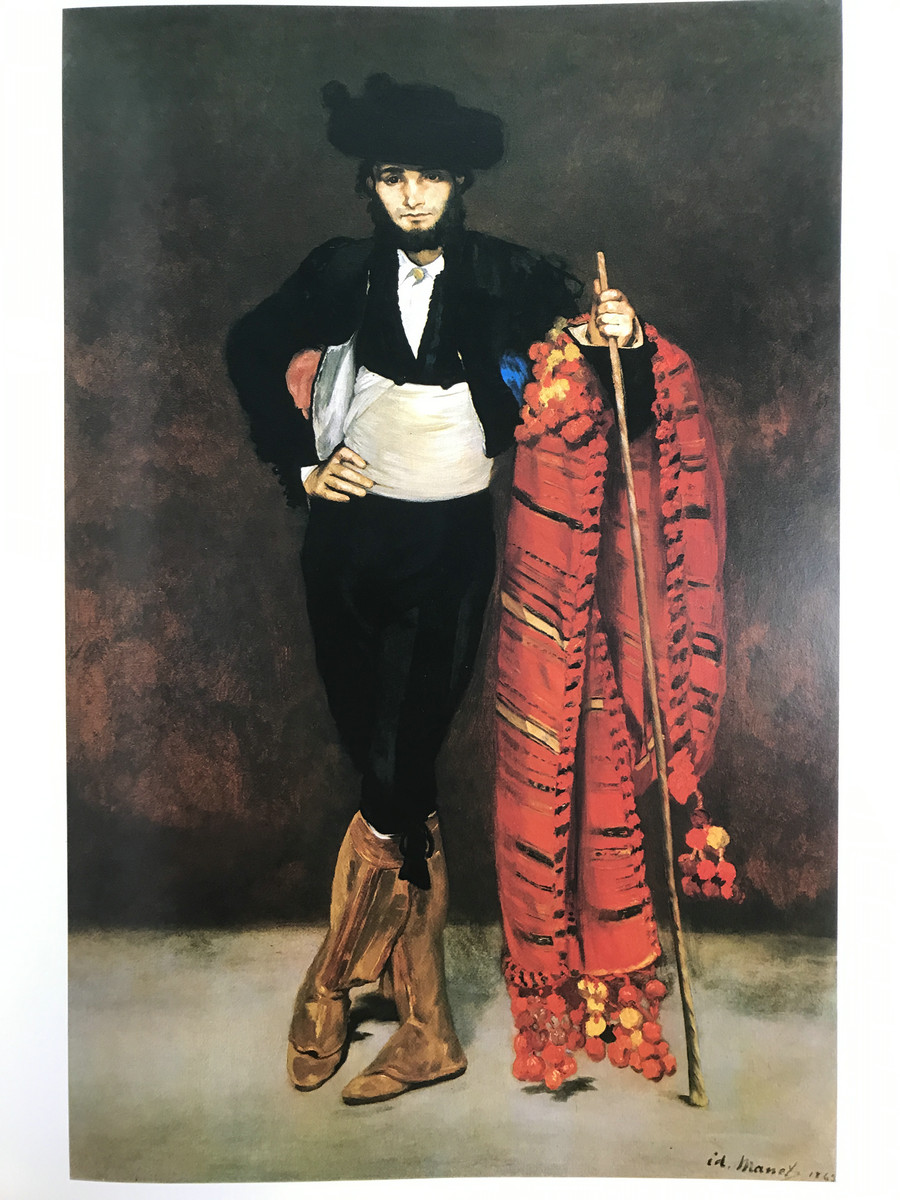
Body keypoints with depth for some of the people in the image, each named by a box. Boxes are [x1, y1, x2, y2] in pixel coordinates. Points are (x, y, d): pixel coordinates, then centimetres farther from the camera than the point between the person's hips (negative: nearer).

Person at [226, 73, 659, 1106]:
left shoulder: (509, 277, 0)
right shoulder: (344, 273, 3)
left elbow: (623, 407, 2)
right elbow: (252, 349, 16)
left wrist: (619, 344, -20)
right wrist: (295, 465, 6)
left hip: (452, 542, -1)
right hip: (351, 532, 1)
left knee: (401, 767, -4)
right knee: (388, 773, 2)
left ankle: (332, 980, 23)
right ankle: (426, 1028, 20)